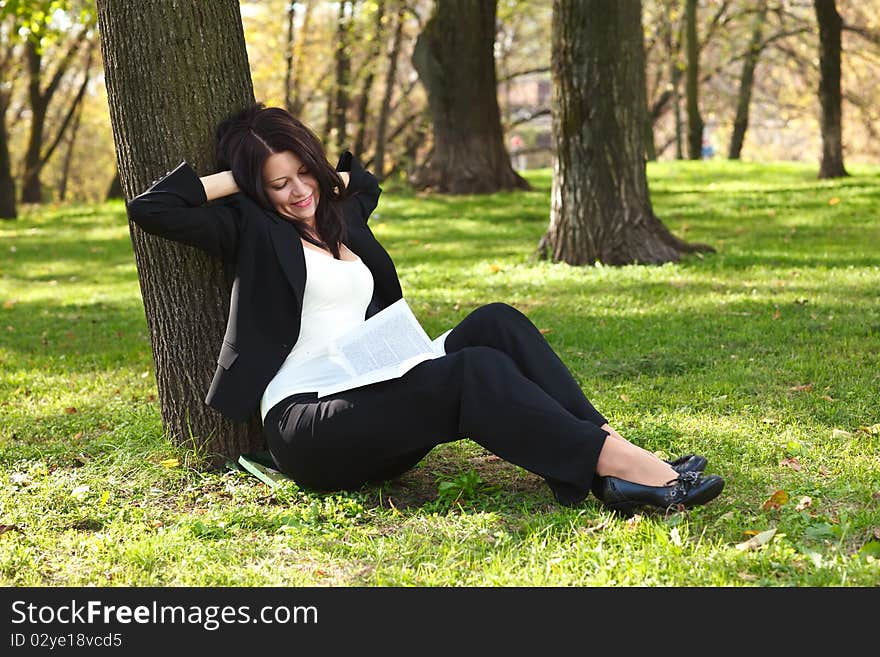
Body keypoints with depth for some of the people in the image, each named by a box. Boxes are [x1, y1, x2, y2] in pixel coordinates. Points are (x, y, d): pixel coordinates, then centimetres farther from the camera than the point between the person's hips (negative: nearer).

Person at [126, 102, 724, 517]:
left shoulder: (340, 214, 22)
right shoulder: (253, 229, 3)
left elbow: (364, 180, 47)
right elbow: (148, 207, -7)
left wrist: (332, 177, 26)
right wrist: (238, 180, 1)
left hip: (375, 404, 7)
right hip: (305, 427, -7)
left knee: (495, 324, -18)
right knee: (474, 370, -31)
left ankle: (612, 456, -31)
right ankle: (624, 468, -38)